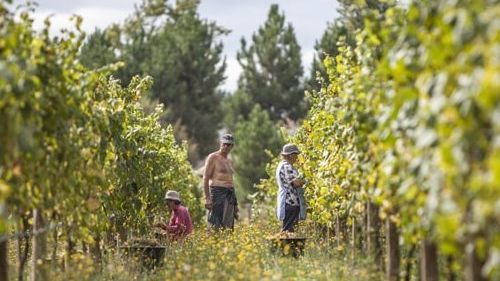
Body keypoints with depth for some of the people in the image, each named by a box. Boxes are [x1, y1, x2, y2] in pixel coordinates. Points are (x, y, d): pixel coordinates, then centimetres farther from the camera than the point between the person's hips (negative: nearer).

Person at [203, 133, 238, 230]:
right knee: (216, 226, -14)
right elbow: (205, 178, -8)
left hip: (230, 194, 7)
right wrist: (207, 198, -17)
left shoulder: (230, 161, 21)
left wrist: (235, 203, 20)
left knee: (228, 226, 2)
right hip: (217, 192, -7)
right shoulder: (213, 157, -1)